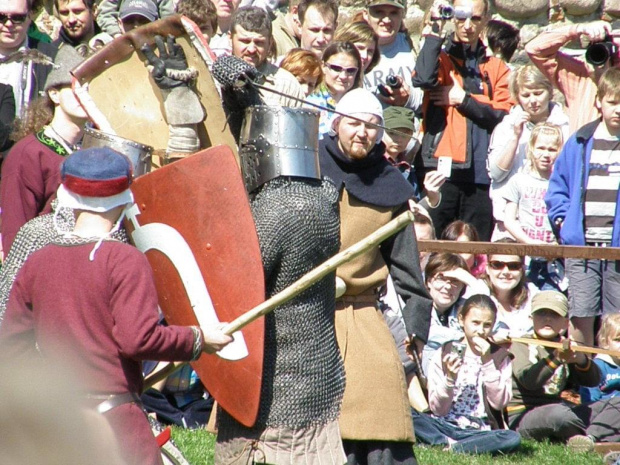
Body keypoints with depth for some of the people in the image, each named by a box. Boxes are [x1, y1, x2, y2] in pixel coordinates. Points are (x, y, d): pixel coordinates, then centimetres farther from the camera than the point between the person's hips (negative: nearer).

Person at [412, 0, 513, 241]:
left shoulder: (496, 68, 16)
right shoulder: (440, 58, 11)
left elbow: (502, 115, 3)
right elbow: (423, 79, -14)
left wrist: (463, 99, -4)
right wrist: (435, 30, -7)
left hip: (480, 175, 2)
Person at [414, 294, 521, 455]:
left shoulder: (499, 356, 7)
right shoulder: (445, 354, 4)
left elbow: (499, 403, -5)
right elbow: (437, 409, -1)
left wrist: (488, 362, -11)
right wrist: (449, 378, -17)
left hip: (479, 431, 1)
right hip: (446, 426, -1)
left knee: (512, 439, -33)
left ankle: (450, 447, -28)